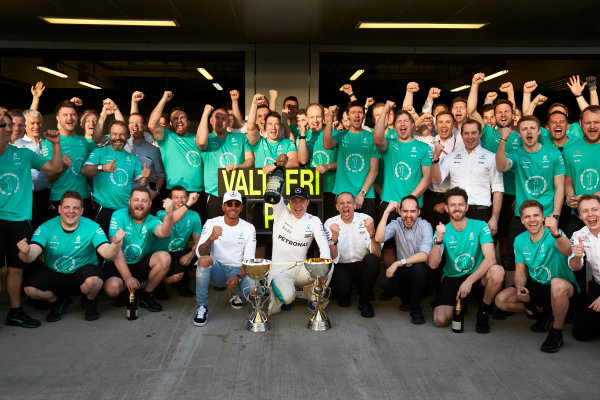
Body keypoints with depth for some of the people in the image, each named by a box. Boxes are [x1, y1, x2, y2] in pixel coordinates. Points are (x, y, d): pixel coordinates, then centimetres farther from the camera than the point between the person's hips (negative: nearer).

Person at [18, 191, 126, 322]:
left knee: (93, 281, -35)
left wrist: (115, 244, -49)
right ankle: (57, 301, 11)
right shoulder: (46, 228, -10)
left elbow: (107, 253, -25)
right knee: (30, 289, -24)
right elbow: (31, 256, -20)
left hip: (82, 271, -2)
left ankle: (90, 301, 4)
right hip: (53, 274, 2)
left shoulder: (91, 227, -12)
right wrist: (26, 253, -46)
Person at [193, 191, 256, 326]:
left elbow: (249, 260, -1)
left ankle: (236, 294, 10)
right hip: (217, 270, -1)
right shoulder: (211, 223, -3)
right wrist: (211, 239, -35)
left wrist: (238, 277, -20)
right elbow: (200, 254, -14)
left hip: (239, 271, 1)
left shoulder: (249, 228, 1)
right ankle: (202, 307, -18)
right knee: (204, 260, -35)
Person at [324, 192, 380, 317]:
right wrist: (334, 238, -30)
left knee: (372, 259, -31)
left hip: (362, 266, 2)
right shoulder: (330, 223, -5)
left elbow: (377, 254, -15)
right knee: (342, 287, -32)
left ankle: (364, 301, -8)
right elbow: (333, 259, -14)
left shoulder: (365, 220, -6)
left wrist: (372, 233, -31)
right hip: (341, 267, -1)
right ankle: (344, 295, 9)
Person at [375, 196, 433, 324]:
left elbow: (424, 255, -25)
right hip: (403, 271, 2)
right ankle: (408, 298, 7)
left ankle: (415, 306, -11)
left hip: (421, 271, -2)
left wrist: (399, 263, -30)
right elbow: (379, 238, -23)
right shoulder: (396, 224, -4)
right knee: (384, 282, -26)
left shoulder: (425, 226, -13)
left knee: (418, 267, -36)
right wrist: (386, 212, -22)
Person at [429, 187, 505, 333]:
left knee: (497, 271, -34)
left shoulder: (480, 226, -7)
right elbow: (433, 264, -16)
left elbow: (490, 258, -20)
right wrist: (439, 239, -30)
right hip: (451, 278, 1)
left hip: (477, 276, 0)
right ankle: (457, 304, 17)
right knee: (440, 320, -20)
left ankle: (484, 311, -6)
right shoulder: (442, 231, -4)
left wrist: (469, 281, -29)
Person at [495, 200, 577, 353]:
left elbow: (568, 251, -42)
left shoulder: (553, 235, -19)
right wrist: (520, 288, -19)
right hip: (536, 286, 6)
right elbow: (520, 271, 3)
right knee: (501, 300, -13)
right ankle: (545, 310, 9)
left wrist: (556, 234, -63)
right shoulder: (520, 240, -1)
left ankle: (557, 333, -18)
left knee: (557, 284, -42)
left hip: (564, 287, -5)